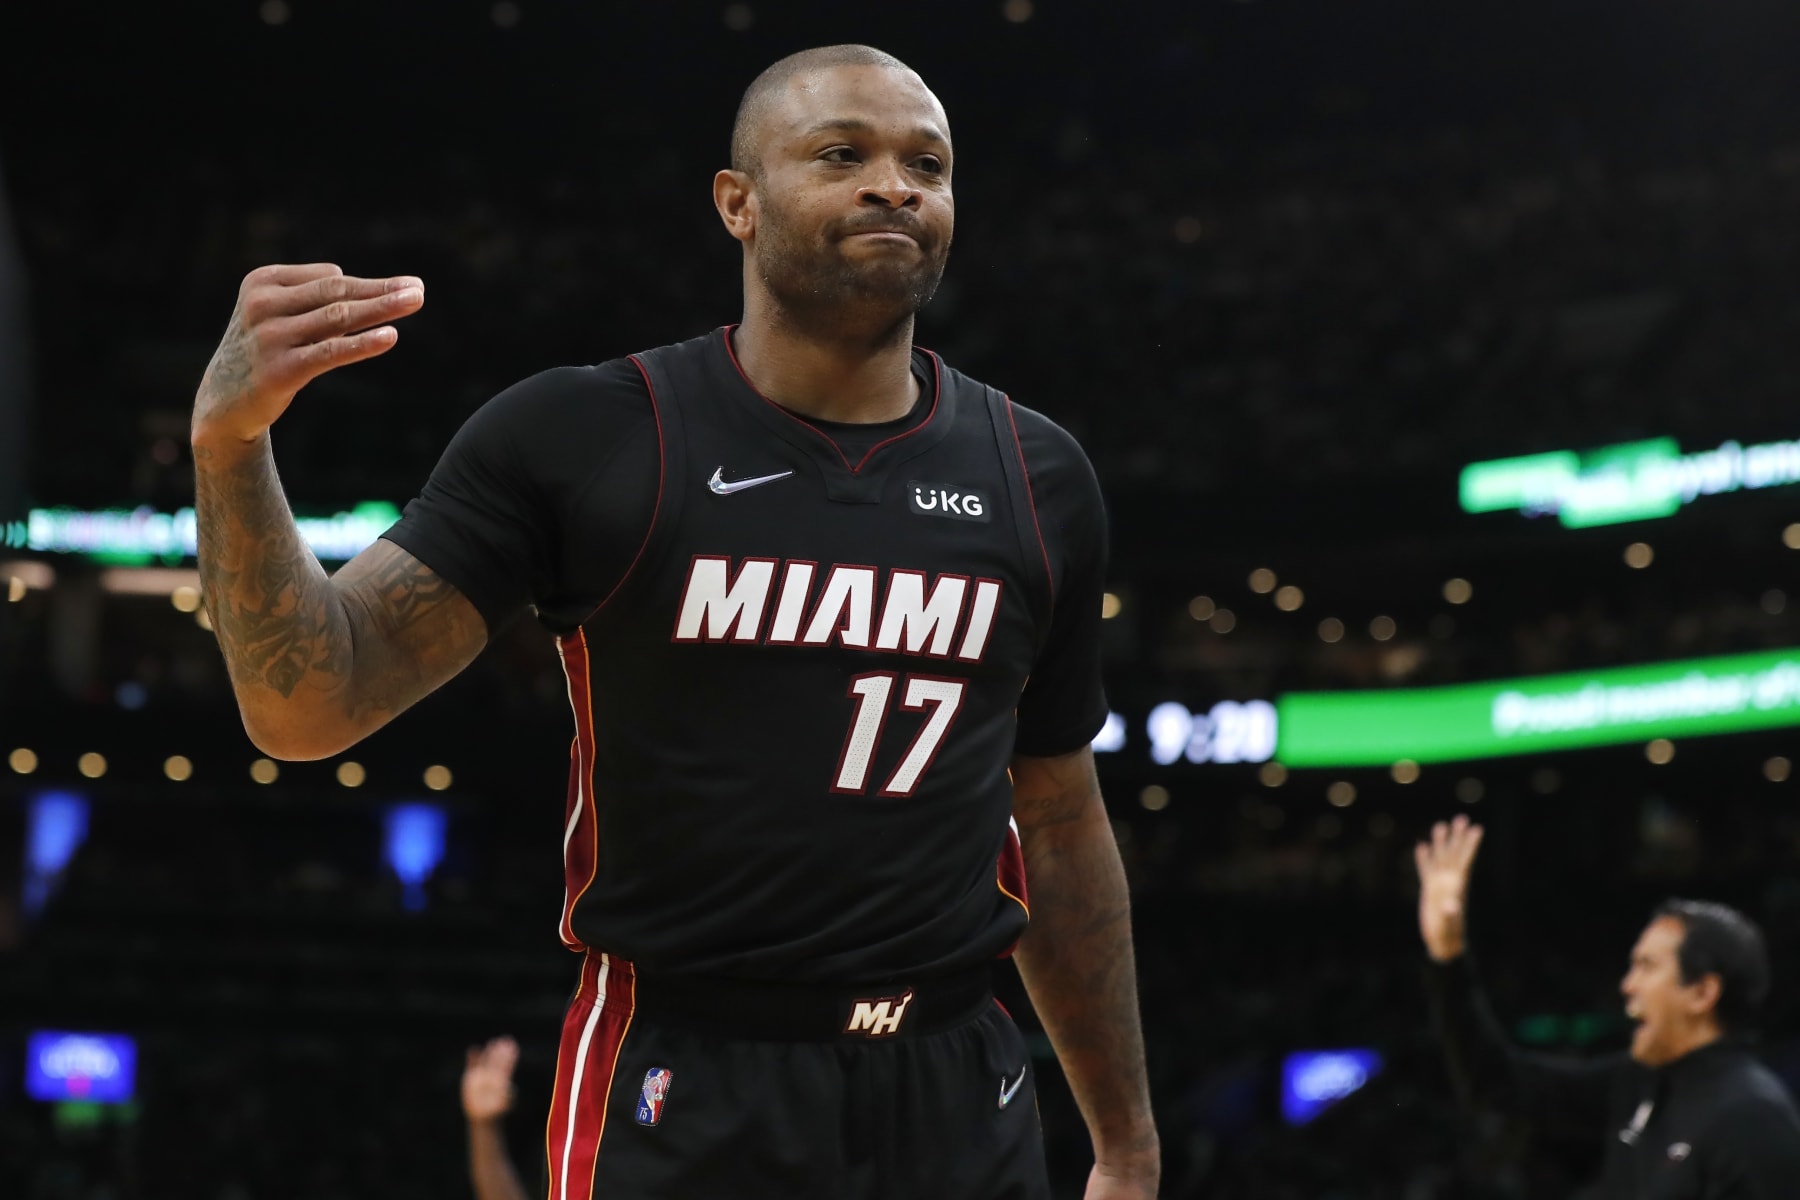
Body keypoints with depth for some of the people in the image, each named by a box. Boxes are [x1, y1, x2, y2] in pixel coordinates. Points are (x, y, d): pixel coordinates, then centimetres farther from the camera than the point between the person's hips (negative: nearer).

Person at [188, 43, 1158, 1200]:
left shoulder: (1040, 477, 7)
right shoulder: (582, 440, -4)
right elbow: (312, 704, -8)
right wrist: (232, 443, -24)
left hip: (959, 1103, 4)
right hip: (682, 1102, -3)